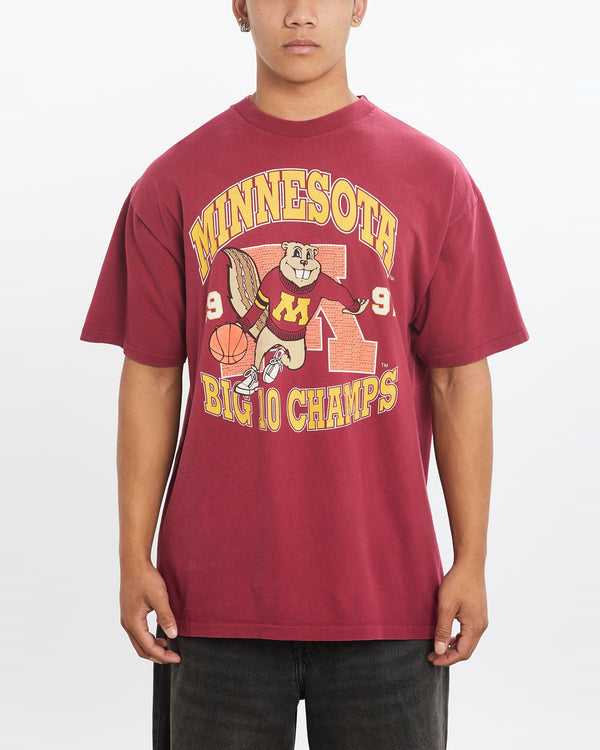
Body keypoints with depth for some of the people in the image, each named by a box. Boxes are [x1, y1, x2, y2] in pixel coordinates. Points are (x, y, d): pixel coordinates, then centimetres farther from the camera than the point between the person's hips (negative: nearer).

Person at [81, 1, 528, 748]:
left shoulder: (433, 178, 3)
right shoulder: (174, 183, 5)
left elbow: (459, 379, 3)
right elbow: (151, 377, 5)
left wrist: (471, 561, 1)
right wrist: (135, 558, 1)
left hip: (386, 591, 0)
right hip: (217, 596, 0)